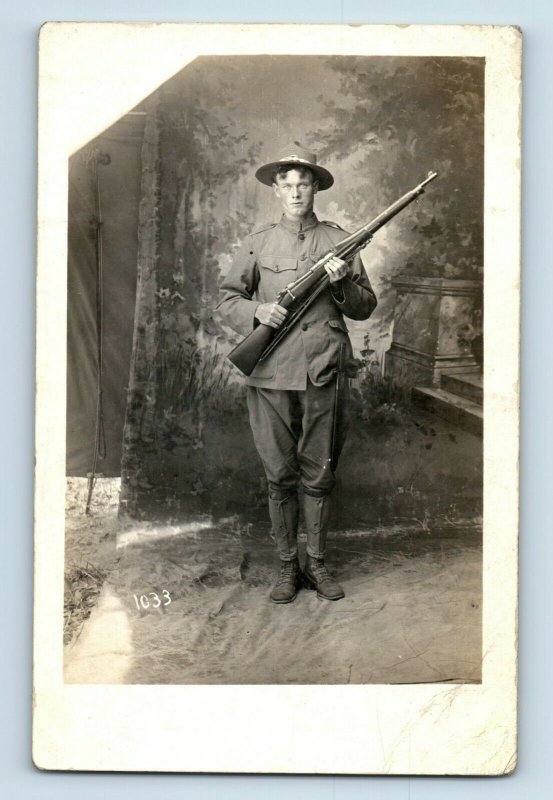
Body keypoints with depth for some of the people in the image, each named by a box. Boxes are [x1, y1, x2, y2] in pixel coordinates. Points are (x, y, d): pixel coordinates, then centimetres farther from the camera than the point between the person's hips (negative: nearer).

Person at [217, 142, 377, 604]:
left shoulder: (339, 241, 8)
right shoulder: (258, 244, 8)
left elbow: (365, 308, 10)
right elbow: (227, 300, 12)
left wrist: (343, 284, -10)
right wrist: (256, 310, -8)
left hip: (322, 375, 0)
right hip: (271, 376, 0)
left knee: (319, 476, 7)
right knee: (280, 477, 7)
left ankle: (317, 563, 22)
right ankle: (287, 566, 20)